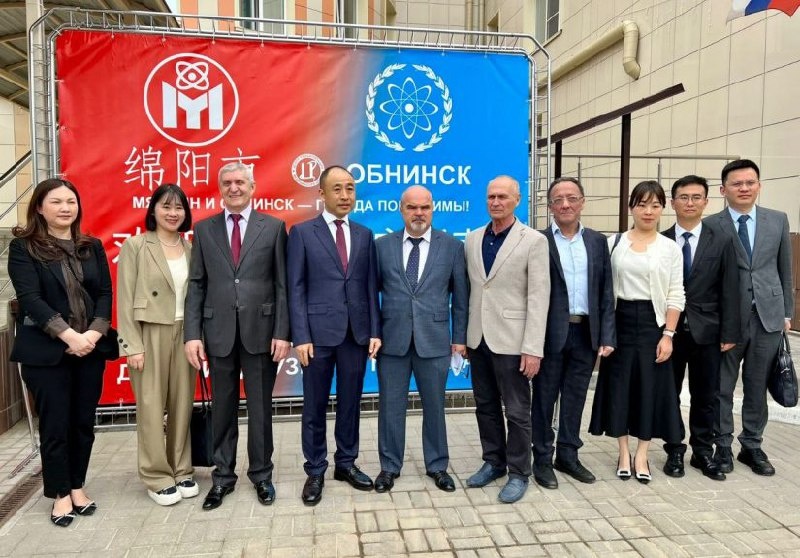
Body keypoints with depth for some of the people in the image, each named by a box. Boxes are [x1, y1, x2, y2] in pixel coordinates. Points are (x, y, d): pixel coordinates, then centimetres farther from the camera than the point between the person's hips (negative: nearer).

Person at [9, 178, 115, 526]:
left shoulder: (92, 247, 9)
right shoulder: (23, 247, -2)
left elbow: (105, 293, 4)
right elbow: (30, 298, -11)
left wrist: (93, 334, -12)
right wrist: (69, 335, -20)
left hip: (90, 349, 4)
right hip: (46, 351, -3)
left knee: (84, 422, 10)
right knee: (55, 424, 5)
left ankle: (77, 486, 26)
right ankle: (60, 494, 20)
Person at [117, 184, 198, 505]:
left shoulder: (190, 248, 8)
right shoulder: (135, 246, -4)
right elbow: (125, 299, -7)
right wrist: (132, 345, -12)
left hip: (184, 333, 4)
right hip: (150, 334, -4)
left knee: (182, 404, 10)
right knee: (151, 406, 3)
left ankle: (182, 471, 24)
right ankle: (157, 477, 16)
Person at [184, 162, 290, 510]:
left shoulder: (273, 227, 2)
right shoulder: (204, 229, 7)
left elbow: (282, 284, -1)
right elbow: (196, 285, 4)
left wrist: (282, 332, -8)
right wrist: (192, 334, -4)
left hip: (260, 331, -1)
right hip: (219, 332, 2)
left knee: (260, 407, 9)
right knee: (223, 408, 11)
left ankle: (261, 474, 25)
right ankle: (223, 477, 26)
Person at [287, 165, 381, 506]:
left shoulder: (364, 235, 10)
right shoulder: (302, 232, 0)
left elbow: (371, 287, 9)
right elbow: (296, 289, -4)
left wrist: (374, 331, 2)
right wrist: (301, 337, -10)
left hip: (356, 332, 3)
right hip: (319, 331, -3)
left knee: (350, 402, 12)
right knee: (315, 405, 7)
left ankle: (346, 463, 27)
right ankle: (315, 470, 21)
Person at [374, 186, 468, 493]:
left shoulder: (452, 246, 1)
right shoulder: (382, 245, 3)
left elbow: (461, 297, 3)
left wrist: (460, 338, 1)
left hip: (435, 340, 0)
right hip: (392, 339, 1)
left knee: (434, 406, 12)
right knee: (390, 406, 9)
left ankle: (437, 465, 30)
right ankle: (389, 466, 26)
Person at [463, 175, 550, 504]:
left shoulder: (534, 240, -7)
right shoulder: (473, 239, 8)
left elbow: (538, 297, -11)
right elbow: (468, 289, 10)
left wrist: (533, 348, -16)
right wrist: (464, 335, 8)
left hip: (511, 340, -5)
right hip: (478, 338, 5)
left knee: (517, 411, 6)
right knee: (486, 406, 16)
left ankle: (518, 473, 22)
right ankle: (493, 462, 33)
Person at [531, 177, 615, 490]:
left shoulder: (597, 241, 8)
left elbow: (606, 293, 7)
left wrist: (607, 336, 1)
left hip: (586, 333, 4)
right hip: (550, 333, -4)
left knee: (575, 398, 14)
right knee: (545, 398, 8)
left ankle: (568, 456, 29)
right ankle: (542, 459, 22)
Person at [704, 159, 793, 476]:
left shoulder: (778, 220, 7)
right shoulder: (711, 226, -4)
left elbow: (785, 270, 11)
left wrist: (787, 312, 10)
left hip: (768, 316, 3)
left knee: (757, 387, 13)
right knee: (722, 388, 7)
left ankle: (752, 447, 27)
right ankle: (723, 447, 21)